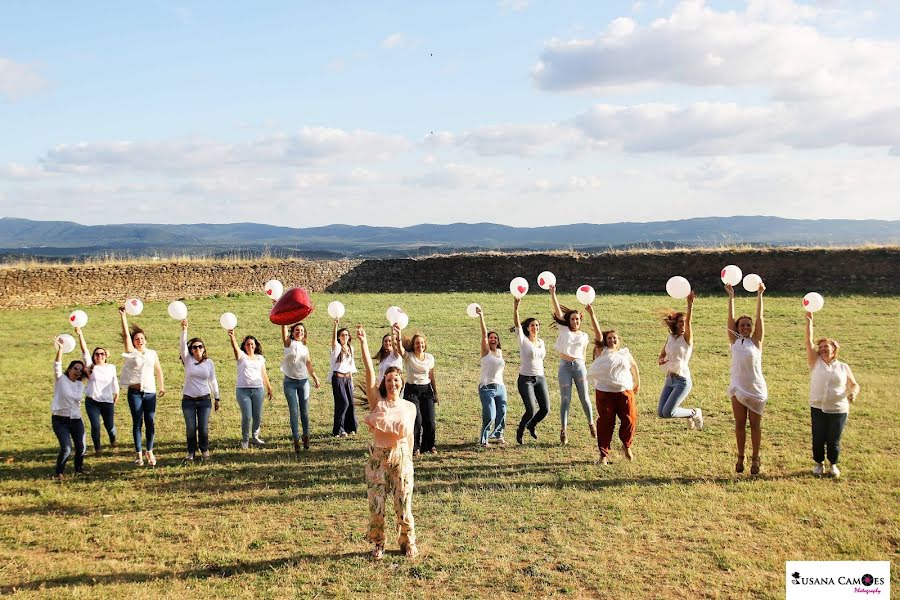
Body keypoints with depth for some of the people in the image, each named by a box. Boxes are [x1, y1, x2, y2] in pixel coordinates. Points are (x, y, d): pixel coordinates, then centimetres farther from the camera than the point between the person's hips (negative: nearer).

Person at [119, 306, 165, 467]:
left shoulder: (152, 353, 10)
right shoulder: (131, 353, 2)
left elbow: (158, 370, 18)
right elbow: (125, 334, -7)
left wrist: (162, 386, 15)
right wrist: (123, 316, -14)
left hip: (150, 392, 2)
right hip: (135, 392, -2)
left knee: (150, 422, 0)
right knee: (137, 423, 1)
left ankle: (149, 452, 12)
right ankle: (138, 453, 9)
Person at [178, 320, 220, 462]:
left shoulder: (209, 362, 2)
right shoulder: (188, 360, -1)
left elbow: (213, 381, 8)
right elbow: (183, 345, -18)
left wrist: (217, 398, 10)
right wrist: (184, 330, -33)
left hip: (204, 399, 0)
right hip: (188, 400, 0)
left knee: (203, 428, 2)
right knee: (190, 428, 3)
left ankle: (204, 450, 21)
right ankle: (191, 452, 19)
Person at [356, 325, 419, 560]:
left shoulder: (409, 407, 2)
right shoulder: (377, 401, -4)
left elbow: (408, 435, 2)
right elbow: (369, 371, -14)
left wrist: (408, 460, 1)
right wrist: (363, 343, -22)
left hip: (401, 457, 1)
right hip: (378, 457, -1)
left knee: (403, 504, 5)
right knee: (376, 504, 5)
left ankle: (408, 543, 26)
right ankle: (378, 544, 25)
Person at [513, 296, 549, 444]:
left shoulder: (541, 342, 11)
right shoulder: (523, 340, -5)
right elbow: (516, 324, -21)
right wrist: (515, 307, -35)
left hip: (540, 378, 5)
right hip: (525, 379, -5)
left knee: (545, 409, -3)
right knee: (531, 411, -12)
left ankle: (532, 425, 28)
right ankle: (520, 430, 19)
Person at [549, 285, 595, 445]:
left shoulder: (584, 336, 12)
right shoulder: (564, 330, 6)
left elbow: (583, 354, 17)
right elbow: (557, 311, -2)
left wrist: (584, 371, 13)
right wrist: (552, 293, -11)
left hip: (579, 365, 1)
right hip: (565, 366, -1)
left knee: (584, 397, 4)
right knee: (565, 400, 0)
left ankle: (591, 424, 23)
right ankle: (563, 430, 3)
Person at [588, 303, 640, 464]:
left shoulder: (625, 353, 11)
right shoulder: (602, 351, 2)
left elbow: (634, 366, 26)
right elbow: (597, 331, -7)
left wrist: (638, 382, 25)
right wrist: (591, 313, -15)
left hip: (625, 391, 2)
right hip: (605, 392, -2)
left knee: (630, 420, 1)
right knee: (605, 422, 1)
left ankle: (626, 446, 27)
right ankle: (604, 454, 9)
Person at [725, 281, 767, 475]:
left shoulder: (756, 341, -1)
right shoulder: (734, 341, 3)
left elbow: (760, 318, -8)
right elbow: (730, 319, -2)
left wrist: (759, 295, -12)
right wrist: (731, 297, -6)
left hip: (756, 389, -1)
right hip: (738, 388, 2)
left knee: (755, 424, 6)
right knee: (740, 423, 7)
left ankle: (755, 458, 14)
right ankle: (740, 457, 18)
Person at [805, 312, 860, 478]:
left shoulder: (843, 367, 5)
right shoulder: (816, 363, 3)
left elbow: (854, 384, 10)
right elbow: (809, 342, -5)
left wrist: (853, 393, -14)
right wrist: (809, 321, -12)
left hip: (838, 410, 0)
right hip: (818, 408, 0)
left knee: (833, 441, 4)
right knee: (818, 440, 5)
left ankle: (833, 465, 26)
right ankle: (819, 463, 27)